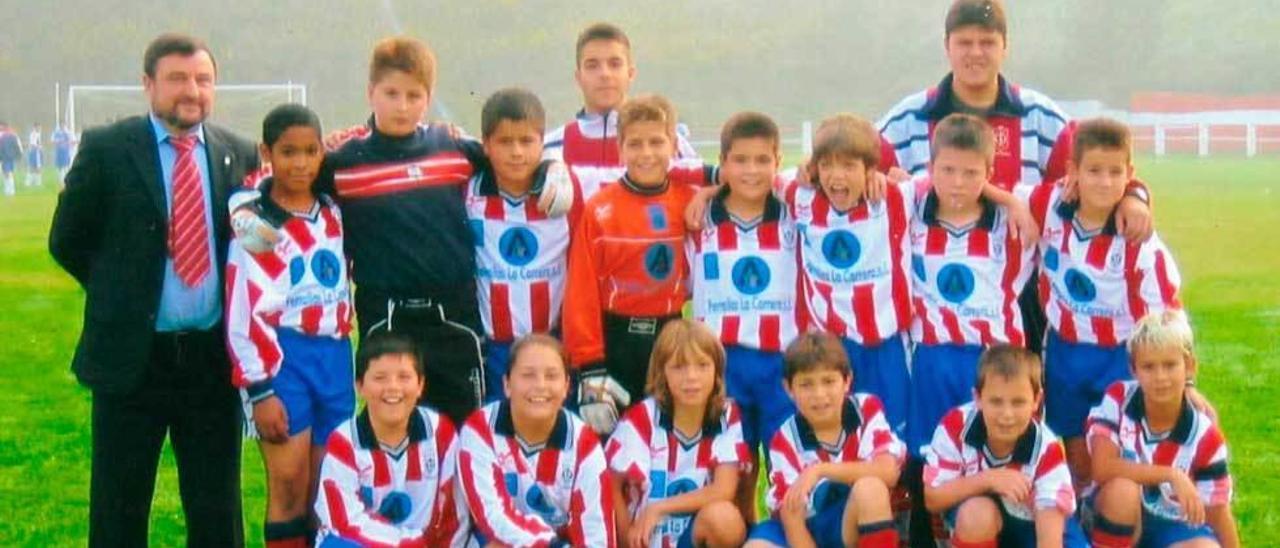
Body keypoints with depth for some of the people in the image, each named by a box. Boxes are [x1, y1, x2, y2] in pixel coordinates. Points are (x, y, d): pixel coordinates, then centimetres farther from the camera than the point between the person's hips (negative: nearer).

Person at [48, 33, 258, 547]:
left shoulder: (240, 154, 4)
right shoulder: (106, 148, -4)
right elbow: (67, 241, 3)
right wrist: (122, 293, 5)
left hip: (213, 355, 2)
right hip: (130, 354, -2)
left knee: (217, 505, 10)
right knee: (118, 506, 8)